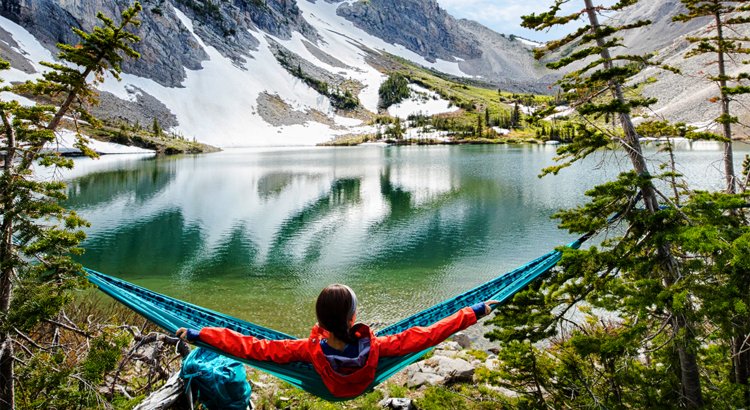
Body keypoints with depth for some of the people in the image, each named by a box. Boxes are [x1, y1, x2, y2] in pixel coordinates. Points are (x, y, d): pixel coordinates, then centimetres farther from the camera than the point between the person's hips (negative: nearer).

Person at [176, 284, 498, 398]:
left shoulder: (311, 350, -43)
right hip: (365, 385, 1)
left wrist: (197, 334, -32)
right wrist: (474, 312, -28)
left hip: (325, 388, 0)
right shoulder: (374, 348, -42)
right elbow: (427, 335, -36)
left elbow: (251, 347, -40)